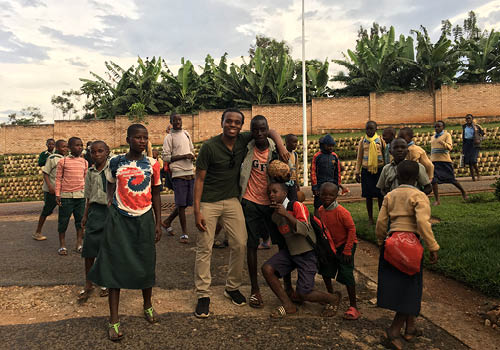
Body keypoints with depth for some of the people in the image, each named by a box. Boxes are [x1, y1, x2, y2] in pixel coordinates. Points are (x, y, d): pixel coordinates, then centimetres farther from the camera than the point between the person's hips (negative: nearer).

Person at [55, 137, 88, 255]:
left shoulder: (84, 162, 9)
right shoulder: (63, 161, 0)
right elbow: (58, 179, 1)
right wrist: (57, 194, -3)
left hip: (81, 195, 3)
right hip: (66, 195, -3)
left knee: (80, 220, 7)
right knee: (63, 220, 4)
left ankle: (79, 244, 18)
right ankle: (62, 245, 16)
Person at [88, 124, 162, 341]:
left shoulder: (152, 165, 2)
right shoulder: (115, 163, 0)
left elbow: (155, 194, 8)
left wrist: (158, 223, 6)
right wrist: (110, 200, 0)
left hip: (144, 218, 1)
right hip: (119, 218, -1)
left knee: (146, 264, 7)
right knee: (115, 265, 0)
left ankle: (147, 305, 33)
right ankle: (114, 320, 10)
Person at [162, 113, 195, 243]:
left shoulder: (186, 134, 15)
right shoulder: (169, 137, -3)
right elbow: (166, 157, -8)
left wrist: (192, 156, 1)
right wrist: (183, 156, -15)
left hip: (190, 172, 6)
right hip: (179, 174, -6)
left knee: (187, 202, 10)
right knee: (181, 204, -3)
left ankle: (168, 221, 30)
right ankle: (184, 233, 6)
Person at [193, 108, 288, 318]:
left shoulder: (244, 141, -2)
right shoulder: (209, 147, -12)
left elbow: (268, 131, 12)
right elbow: (199, 179, -9)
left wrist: (280, 146, -8)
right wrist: (196, 211, -13)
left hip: (232, 200, 4)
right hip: (208, 202, -4)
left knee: (240, 244, 2)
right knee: (204, 248, -2)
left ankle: (232, 288, 22)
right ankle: (203, 295, 12)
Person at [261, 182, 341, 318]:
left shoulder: (296, 206, -16)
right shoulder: (275, 214, 4)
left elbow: (304, 230, -29)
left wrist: (286, 214, -34)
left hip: (307, 253, -7)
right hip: (290, 251, 7)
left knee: (303, 294, -11)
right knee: (267, 269, -14)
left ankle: (333, 299, 20)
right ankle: (288, 305, 0)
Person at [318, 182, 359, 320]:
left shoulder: (342, 212, -25)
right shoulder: (321, 210, -5)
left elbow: (352, 229, -20)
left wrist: (347, 250, -19)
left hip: (345, 246, -7)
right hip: (331, 246, 7)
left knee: (347, 276, -7)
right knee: (325, 271, 12)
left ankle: (353, 307, 6)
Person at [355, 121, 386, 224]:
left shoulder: (380, 140, 1)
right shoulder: (362, 141, 3)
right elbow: (359, 158, 8)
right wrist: (357, 172, 4)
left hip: (379, 170, 0)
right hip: (366, 171, 1)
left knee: (381, 195, 3)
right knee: (368, 196, 5)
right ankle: (370, 218, 17)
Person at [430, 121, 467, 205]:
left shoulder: (447, 135, 0)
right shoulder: (433, 137, 19)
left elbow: (450, 147, -14)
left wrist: (443, 143, -33)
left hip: (445, 161, -5)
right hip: (434, 161, 5)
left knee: (452, 179, 5)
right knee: (434, 181, -8)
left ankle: (463, 191, 31)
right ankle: (437, 200, -3)